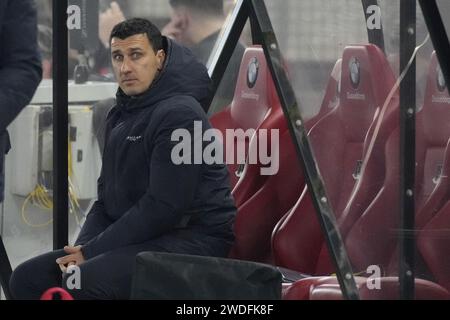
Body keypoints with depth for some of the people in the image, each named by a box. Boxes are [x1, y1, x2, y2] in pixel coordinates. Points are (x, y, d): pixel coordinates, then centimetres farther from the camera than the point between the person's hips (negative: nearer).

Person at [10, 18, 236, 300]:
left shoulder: (179, 115, -14)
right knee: (27, 278, 0)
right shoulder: (121, 116, 18)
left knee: (83, 283, -33)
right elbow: (107, 196, 20)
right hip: (140, 239, 10)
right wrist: (82, 248, 0)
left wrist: (92, 251, -16)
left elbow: (162, 207, -20)